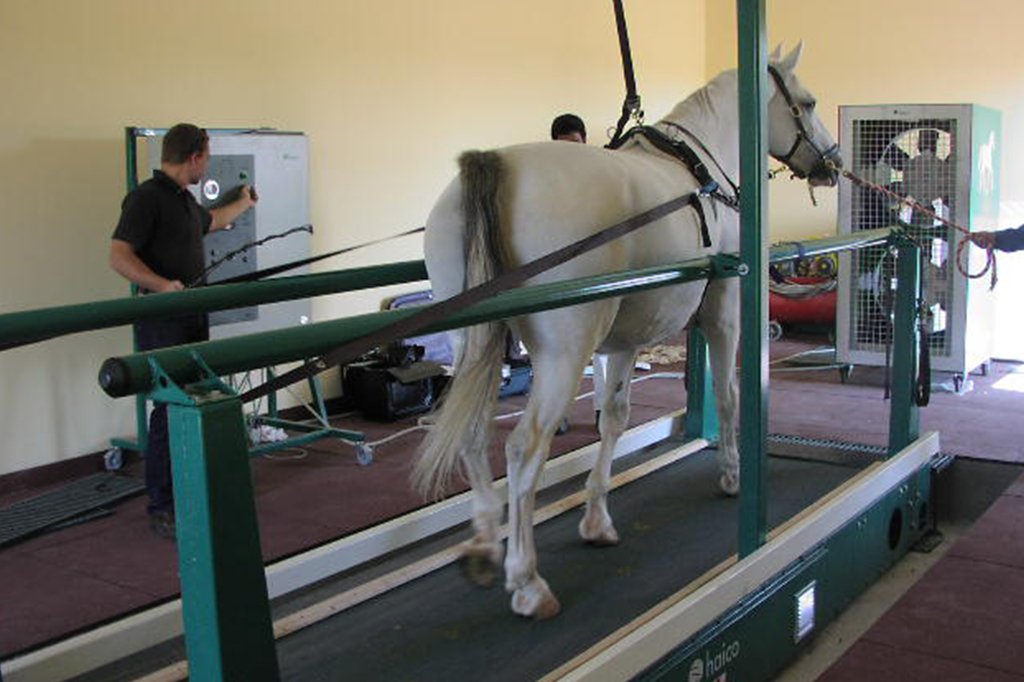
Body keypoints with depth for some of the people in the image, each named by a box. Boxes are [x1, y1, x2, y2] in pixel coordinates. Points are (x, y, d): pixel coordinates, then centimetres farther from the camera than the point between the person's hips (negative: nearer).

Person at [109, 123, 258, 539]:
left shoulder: (185, 200, 17)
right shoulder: (146, 198, -12)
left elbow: (210, 221, 40)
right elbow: (119, 256, -20)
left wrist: (244, 203, 55)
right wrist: (159, 284, -34)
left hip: (195, 316, 9)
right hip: (162, 321, -9)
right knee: (170, 410, -9)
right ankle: (162, 508, -2)